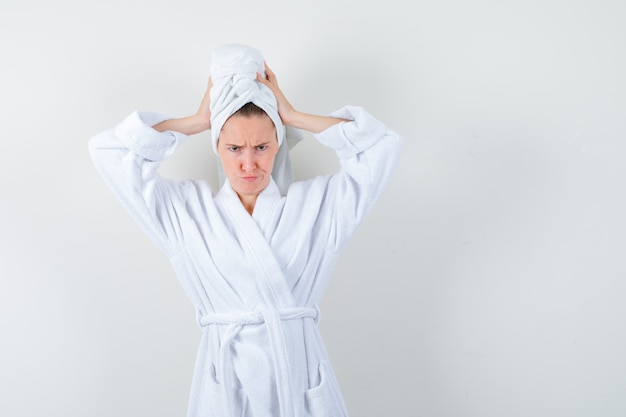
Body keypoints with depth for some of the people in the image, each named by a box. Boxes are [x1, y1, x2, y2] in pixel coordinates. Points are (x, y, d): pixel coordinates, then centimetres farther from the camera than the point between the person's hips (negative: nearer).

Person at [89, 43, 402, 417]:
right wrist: (198, 121, 5)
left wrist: (292, 115, 1)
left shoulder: (317, 203, 4)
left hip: (302, 381, 1)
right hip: (226, 382, 0)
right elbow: (109, 151, 5)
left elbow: (384, 146, 1)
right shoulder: (186, 210, 5)